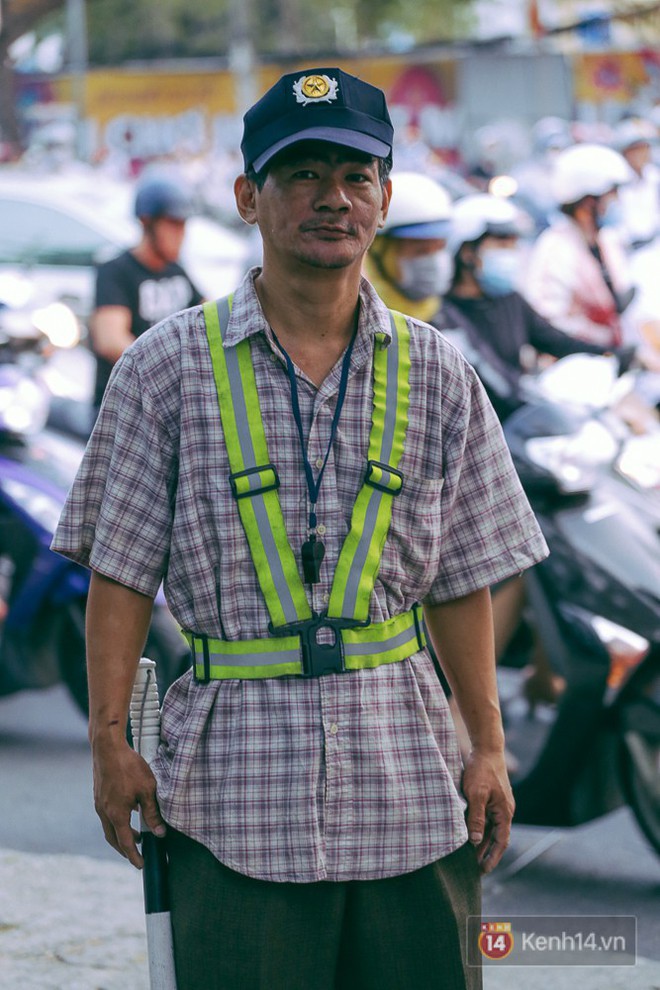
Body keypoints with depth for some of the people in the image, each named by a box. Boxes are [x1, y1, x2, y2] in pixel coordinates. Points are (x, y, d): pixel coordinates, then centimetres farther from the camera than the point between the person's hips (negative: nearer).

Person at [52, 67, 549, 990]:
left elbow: (460, 581, 11)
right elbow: (122, 569, 2)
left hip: (407, 779, 2)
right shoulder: (169, 368, 1)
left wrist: (489, 747, 7)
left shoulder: (435, 377, 8)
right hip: (236, 785, -2)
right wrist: (110, 740, -4)